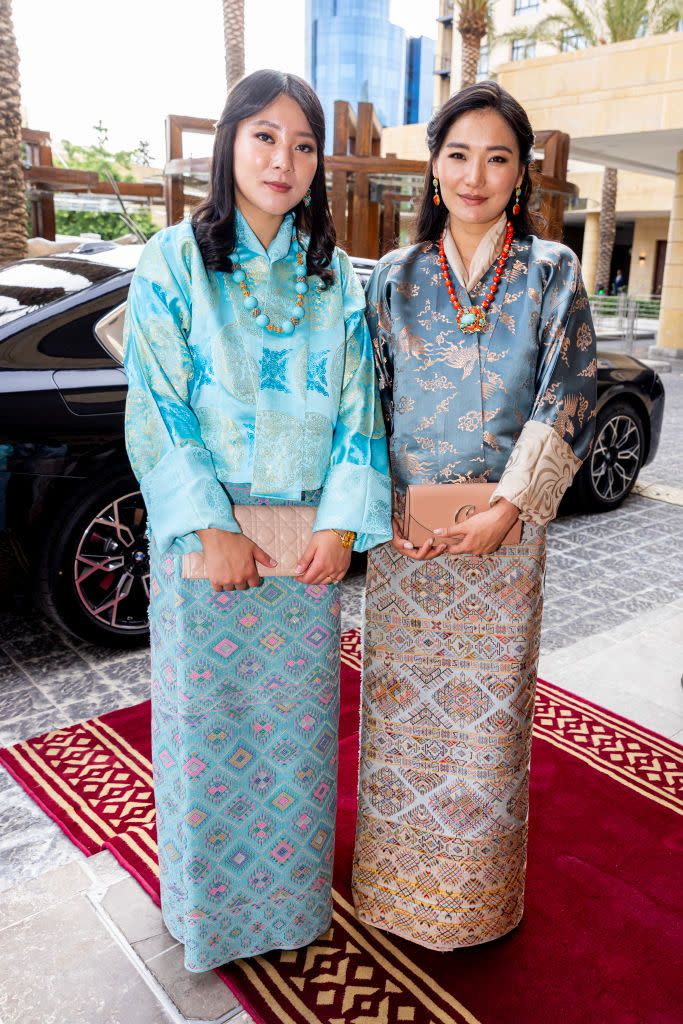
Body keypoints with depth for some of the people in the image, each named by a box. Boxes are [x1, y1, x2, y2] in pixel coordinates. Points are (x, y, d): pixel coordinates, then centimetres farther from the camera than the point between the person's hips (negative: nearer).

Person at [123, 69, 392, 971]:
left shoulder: (335, 276, 6)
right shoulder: (175, 262, -2)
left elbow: (357, 407, 2)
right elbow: (159, 409, -7)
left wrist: (341, 524, -10)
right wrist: (214, 529, -15)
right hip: (205, 532, -2)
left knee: (297, 717, 14)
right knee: (210, 717, 10)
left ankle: (293, 891, 38)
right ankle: (210, 902, 35)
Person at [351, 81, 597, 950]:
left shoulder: (552, 274, 1)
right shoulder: (394, 277, 6)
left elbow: (568, 399, -6)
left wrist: (507, 508, -16)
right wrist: (380, 508, -7)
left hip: (503, 531, -1)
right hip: (403, 529, 2)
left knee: (487, 703, 9)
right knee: (400, 696, 11)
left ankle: (475, 892, 34)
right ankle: (396, 875, 35)